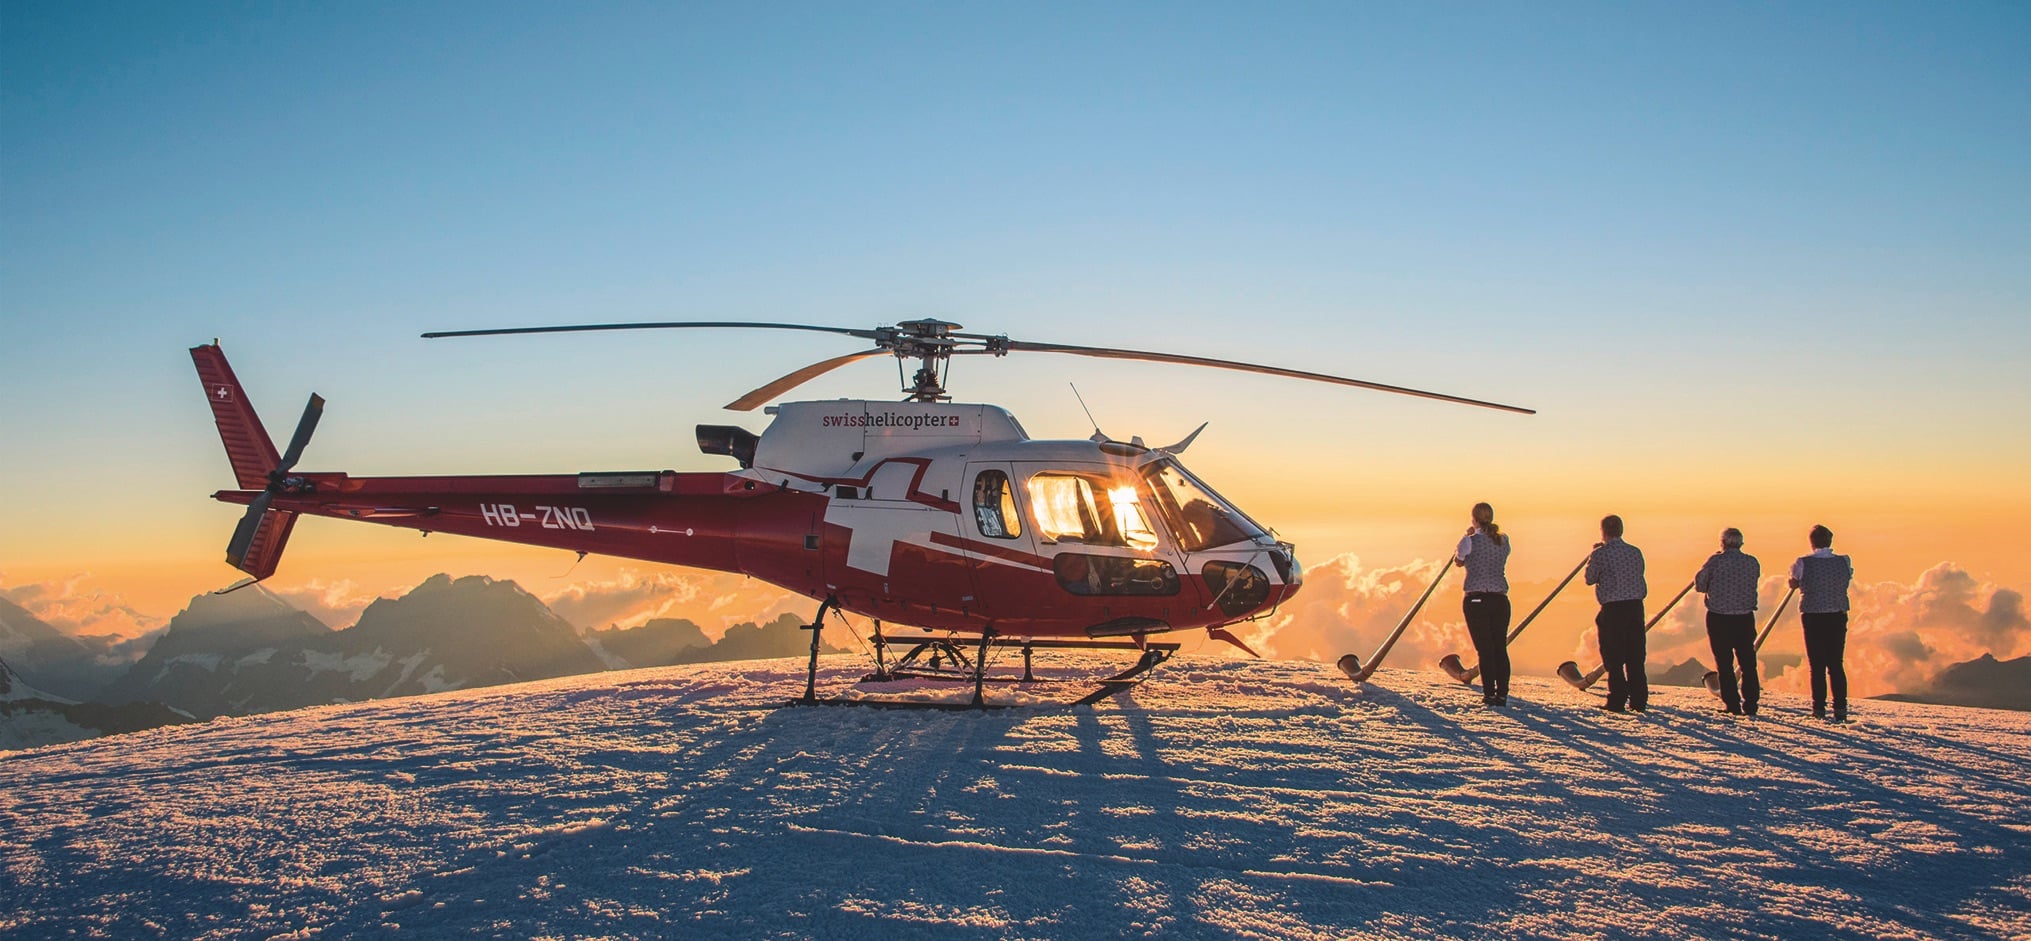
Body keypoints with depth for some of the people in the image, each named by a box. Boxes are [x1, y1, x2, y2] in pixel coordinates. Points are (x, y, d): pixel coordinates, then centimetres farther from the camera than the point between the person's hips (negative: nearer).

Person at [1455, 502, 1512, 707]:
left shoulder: (1470, 541, -7)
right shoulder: (1504, 541, 6)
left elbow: (1458, 561, 10)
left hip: (1477, 599, -4)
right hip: (1500, 598, 4)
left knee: (1485, 649, -2)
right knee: (1500, 648, 7)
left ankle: (1490, 694, -4)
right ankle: (1502, 694, 6)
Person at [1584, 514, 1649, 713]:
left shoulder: (1601, 554, -9)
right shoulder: (1635, 552, 7)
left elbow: (1590, 579, 1)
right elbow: (1639, 576, 16)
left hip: (1613, 609, -5)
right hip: (1636, 607, 5)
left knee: (1614, 659, 2)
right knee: (1635, 658, 10)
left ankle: (1617, 700, 0)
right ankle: (1639, 701, 12)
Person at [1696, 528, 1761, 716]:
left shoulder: (1715, 561, -10)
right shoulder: (1753, 563, 1)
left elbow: (1699, 584, -4)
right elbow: (1751, 585, 10)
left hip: (1719, 618, -3)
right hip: (1745, 618, 3)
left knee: (1725, 663, 5)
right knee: (1748, 662, 12)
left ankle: (1733, 705, 3)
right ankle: (1750, 705, 11)